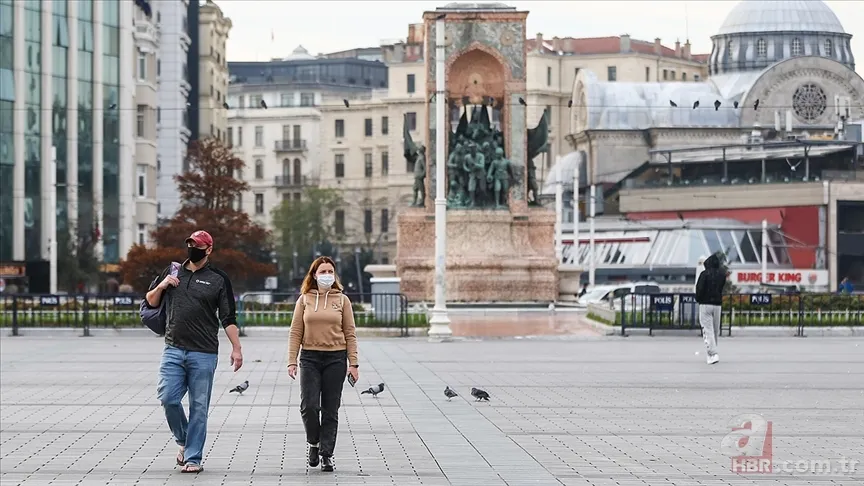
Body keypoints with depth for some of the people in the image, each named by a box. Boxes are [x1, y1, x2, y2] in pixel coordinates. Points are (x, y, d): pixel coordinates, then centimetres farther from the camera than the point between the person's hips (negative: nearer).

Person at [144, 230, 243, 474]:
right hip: (173, 350, 3)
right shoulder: (172, 271, 12)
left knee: (199, 407, -1)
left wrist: (236, 348, -6)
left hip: (204, 354, -3)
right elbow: (151, 302, 20)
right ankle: (184, 441, 18)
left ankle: (193, 458, 5)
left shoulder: (218, 279, 4)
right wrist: (161, 286, 0)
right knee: (168, 398, -8)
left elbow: (228, 318, 2)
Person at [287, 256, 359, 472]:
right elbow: (296, 333, 5)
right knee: (309, 405, -10)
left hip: (336, 358, 0)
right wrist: (292, 361, -3)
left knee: (330, 410, 2)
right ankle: (314, 443, 16)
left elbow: (350, 334, 5)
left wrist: (353, 363, -1)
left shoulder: (342, 300, 6)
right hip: (310, 357, 0)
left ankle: (326, 454, 9)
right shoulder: (304, 300, 6)